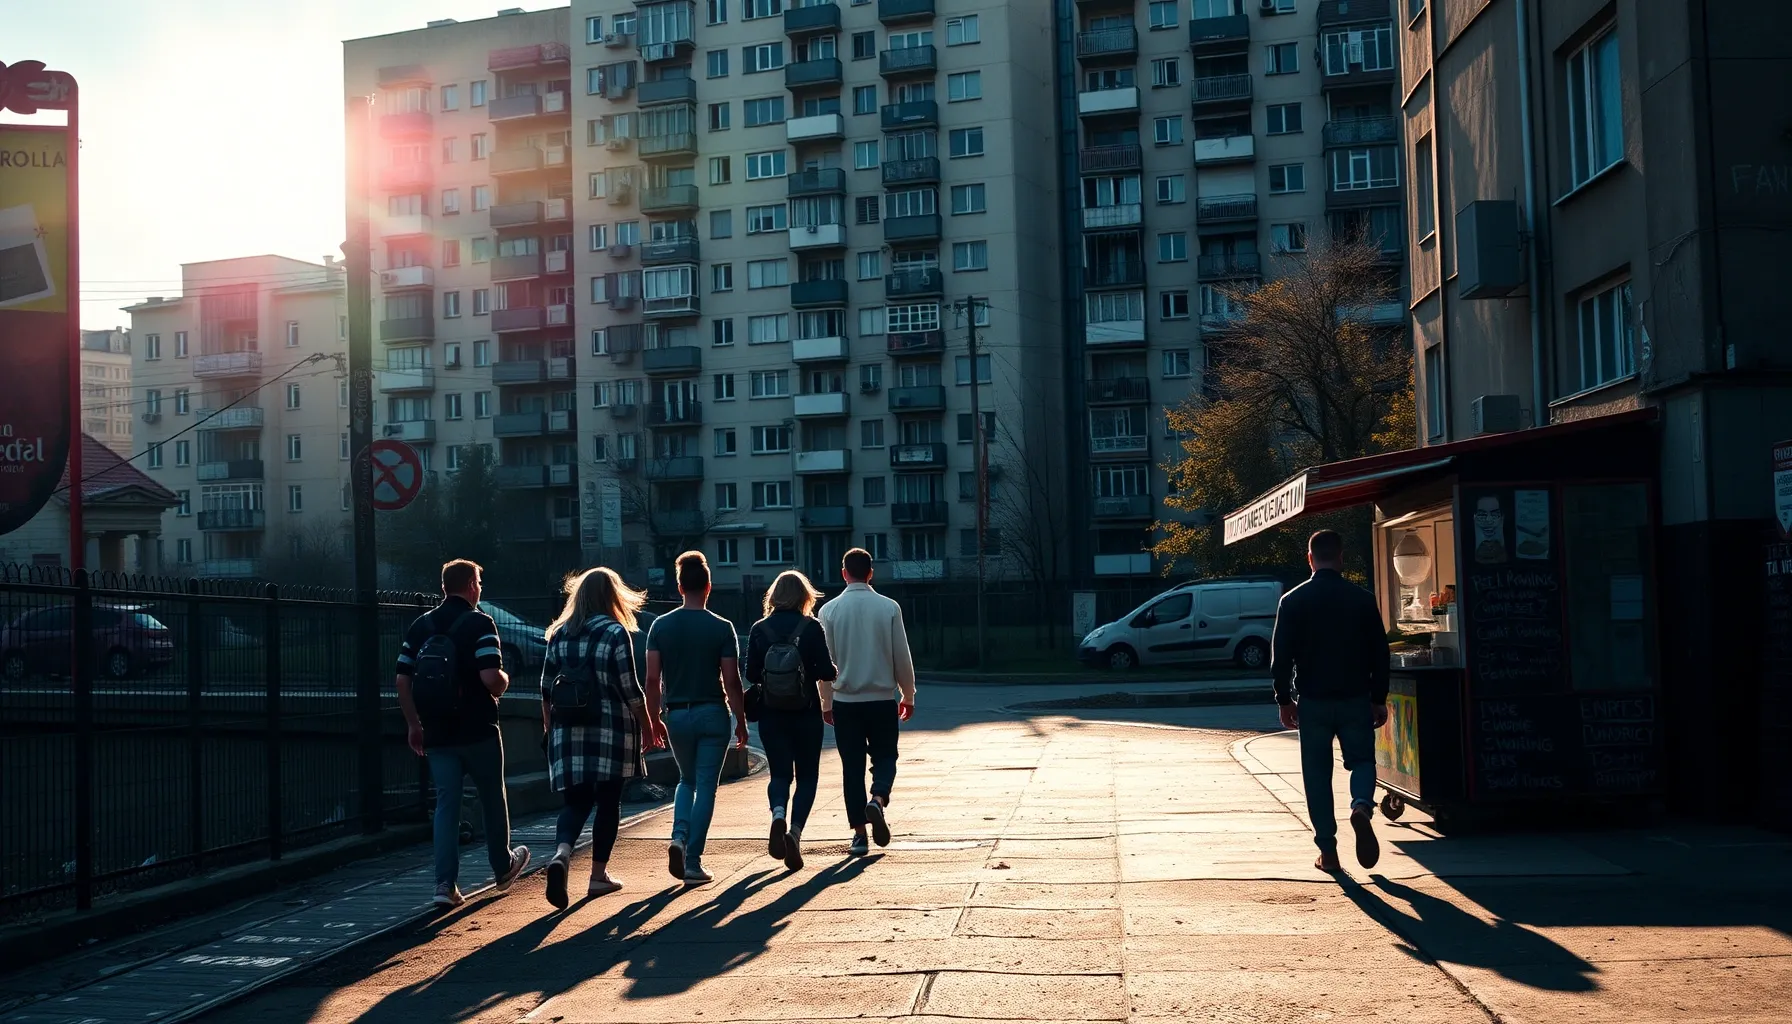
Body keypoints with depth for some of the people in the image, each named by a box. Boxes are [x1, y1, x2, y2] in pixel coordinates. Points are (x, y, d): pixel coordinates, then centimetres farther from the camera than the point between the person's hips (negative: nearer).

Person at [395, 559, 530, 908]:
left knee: (446, 804, 6)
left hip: (437, 732, 4)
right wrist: (503, 684, 2)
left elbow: (402, 679, 5)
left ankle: (445, 883, -2)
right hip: (477, 731, -4)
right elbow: (491, 678, -21)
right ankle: (503, 867, 32)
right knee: (492, 799, 15)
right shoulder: (480, 624, -10)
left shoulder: (420, 626, 7)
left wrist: (413, 723, 13)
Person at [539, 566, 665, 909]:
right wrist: (647, 725, 1)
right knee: (608, 801, 9)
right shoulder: (615, 633, -6)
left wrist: (550, 725, 22)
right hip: (611, 728, -3)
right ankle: (598, 875, 14)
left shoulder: (560, 634, 8)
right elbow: (630, 689, -9)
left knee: (575, 800, 5)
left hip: (569, 730, 4)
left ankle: (561, 853, -23)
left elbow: (547, 687, 10)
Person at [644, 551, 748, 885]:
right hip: (712, 713, -3)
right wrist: (741, 720, 1)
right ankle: (693, 863, 1)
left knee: (687, 780, 21)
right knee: (705, 786, 3)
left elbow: (652, 679, -2)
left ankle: (679, 837, -2)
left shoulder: (661, 625, 0)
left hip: (677, 715, 3)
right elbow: (731, 681, -8)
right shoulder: (721, 628, -6)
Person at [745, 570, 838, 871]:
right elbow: (827, 672, -10)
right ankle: (795, 832, -10)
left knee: (780, 773, 11)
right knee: (807, 776, 10)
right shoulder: (811, 627, -7)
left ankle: (778, 816, -20)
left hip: (771, 714, 2)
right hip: (806, 713, -2)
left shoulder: (759, 629, 0)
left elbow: (751, 675, 2)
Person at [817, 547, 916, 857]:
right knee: (884, 756, 14)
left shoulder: (830, 610, -3)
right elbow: (902, 657, 1)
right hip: (883, 698, 0)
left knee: (852, 765, 7)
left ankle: (859, 833, 5)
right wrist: (908, 695, 13)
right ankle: (877, 800, -15)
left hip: (845, 701, 1)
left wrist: (826, 701, 12)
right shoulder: (889, 607, -3)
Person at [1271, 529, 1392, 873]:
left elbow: (1281, 655, -2)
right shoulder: (1362, 599, -1)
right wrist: (1379, 699, 10)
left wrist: (1284, 699, 6)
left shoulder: (1293, 601, -3)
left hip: (1312, 701, 0)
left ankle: (1327, 850, 6)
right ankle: (1361, 806, -17)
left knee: (1317, 773, 7)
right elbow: (1380, 653, 2)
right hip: (1356, 699, 0)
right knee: (1361, 759, 15)